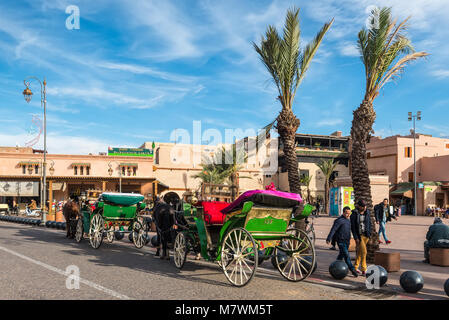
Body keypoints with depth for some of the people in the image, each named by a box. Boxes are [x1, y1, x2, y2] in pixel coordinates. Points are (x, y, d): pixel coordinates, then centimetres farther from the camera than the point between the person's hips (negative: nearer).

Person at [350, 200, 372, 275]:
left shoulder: (367, 213, 4)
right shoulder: (354, 214, -11)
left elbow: (369, 223, 13)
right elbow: (352, 226, -10)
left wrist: (369, 234, 6)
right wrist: (356, 237, -13)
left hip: (366, 235, 5)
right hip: (359, 235, -5)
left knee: (360, 252, 13)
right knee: (364, 252, -10)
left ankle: (355, 267, 26)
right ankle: (364, 270, -4)